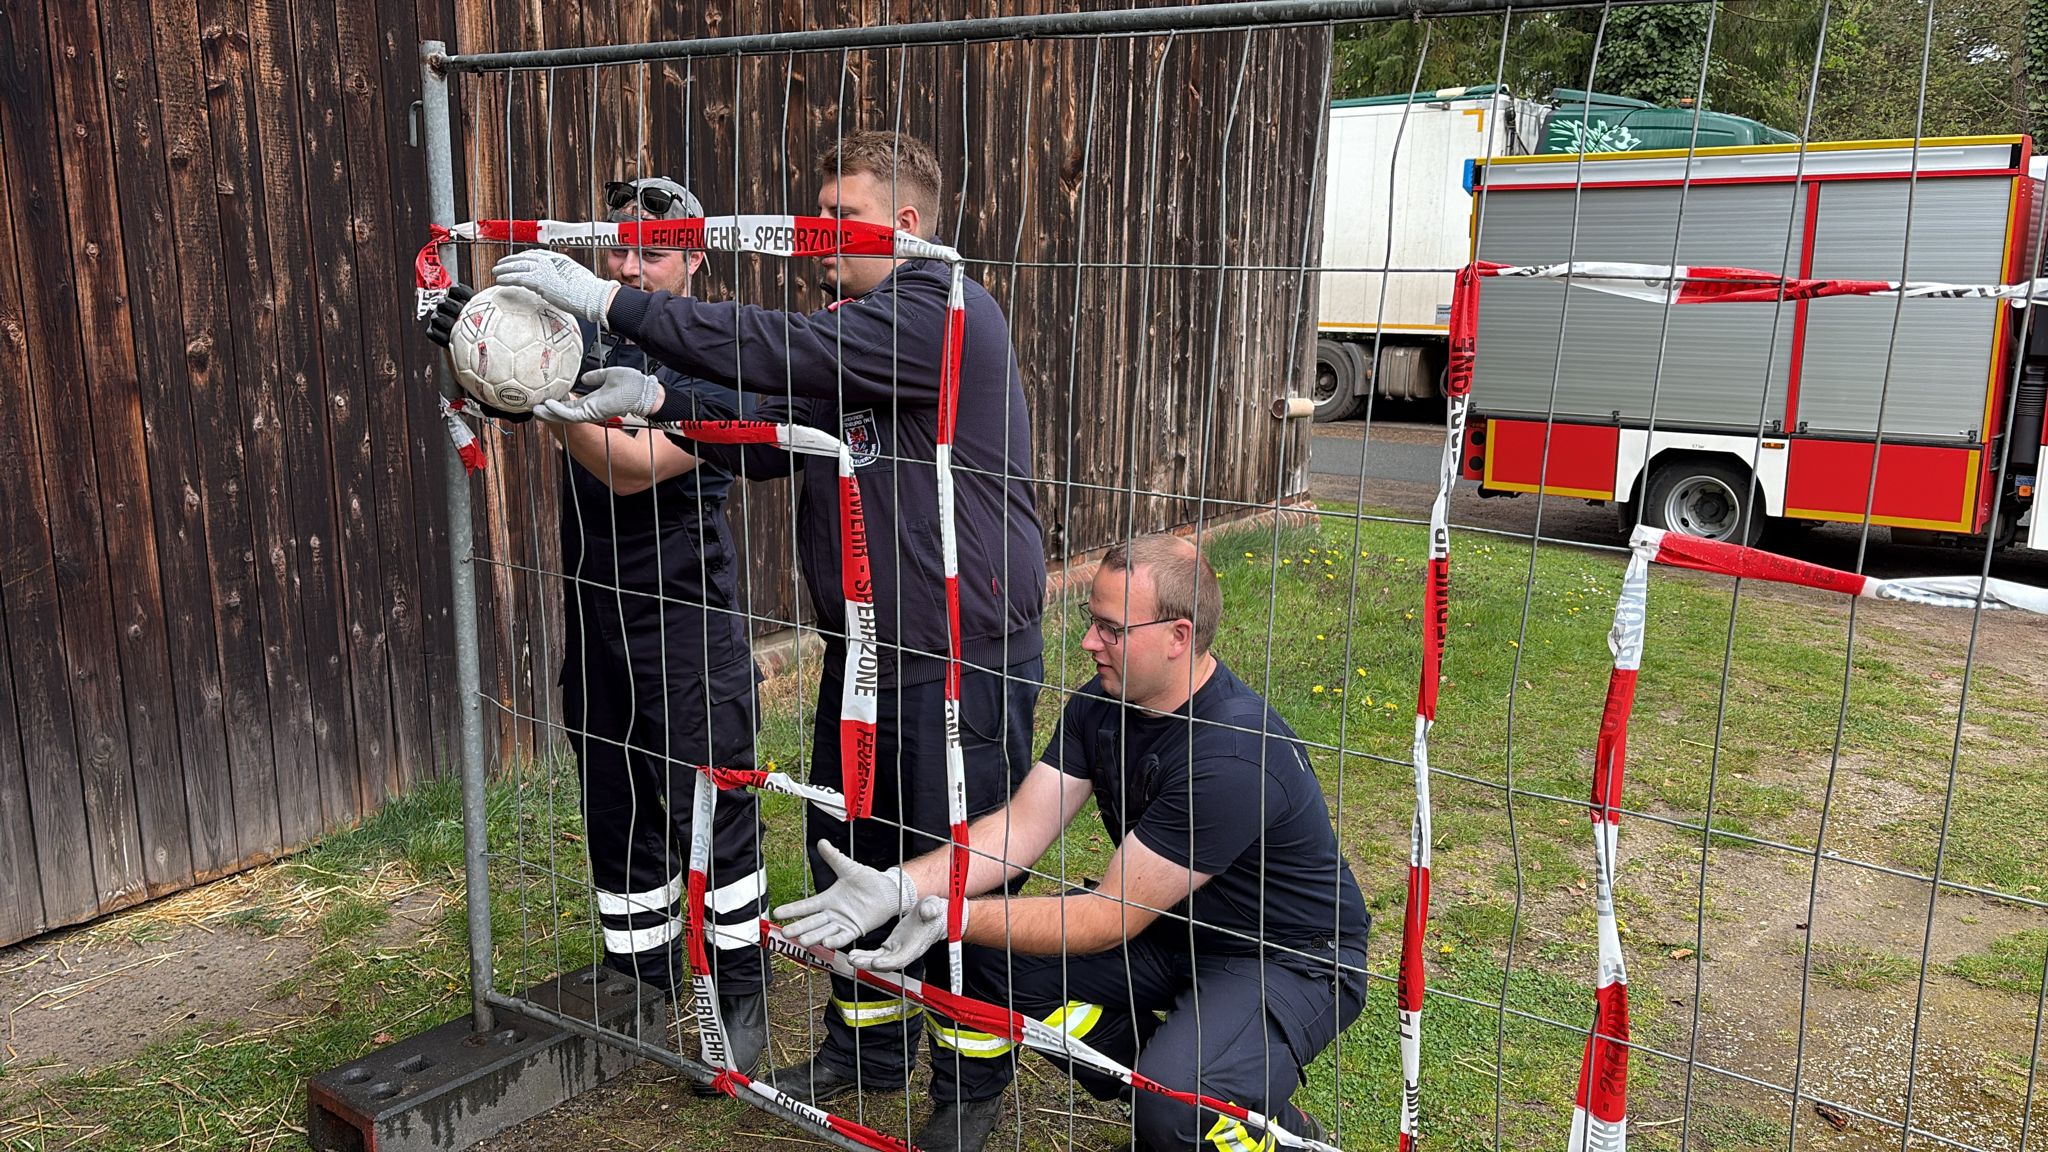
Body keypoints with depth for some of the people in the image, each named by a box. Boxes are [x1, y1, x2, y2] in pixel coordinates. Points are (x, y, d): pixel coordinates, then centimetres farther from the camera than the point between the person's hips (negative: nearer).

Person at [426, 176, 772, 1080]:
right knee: (615, 816, 15)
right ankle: (643, 985, 33)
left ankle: (742, 992, 21)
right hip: (594, 617, 6)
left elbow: (633, 466, -23)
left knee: (710, 816, 2)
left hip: (687, 620, -6)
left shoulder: (712, 361, -11)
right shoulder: (587, 335, 7)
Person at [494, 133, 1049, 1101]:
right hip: (860, 655, 9)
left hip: (961, 664, -9)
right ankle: (865, 1051, 39)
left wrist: (608, 300, -22)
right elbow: (777, 440, 5)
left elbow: (779, 349, -25)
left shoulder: (948, 317, -16)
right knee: (849, 860, 18)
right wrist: (654, 399, -11)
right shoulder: (849, 333, 14)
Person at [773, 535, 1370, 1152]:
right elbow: (1020, 827, -11)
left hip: (1294, 960, -7)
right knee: (993, 953, -10)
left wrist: (958, 917, -35)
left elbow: (1111, 920, -29)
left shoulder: (1235, 758, -33)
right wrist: (899, 887, -25)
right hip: (1169, 927, 7)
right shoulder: (1101, 704, -7)